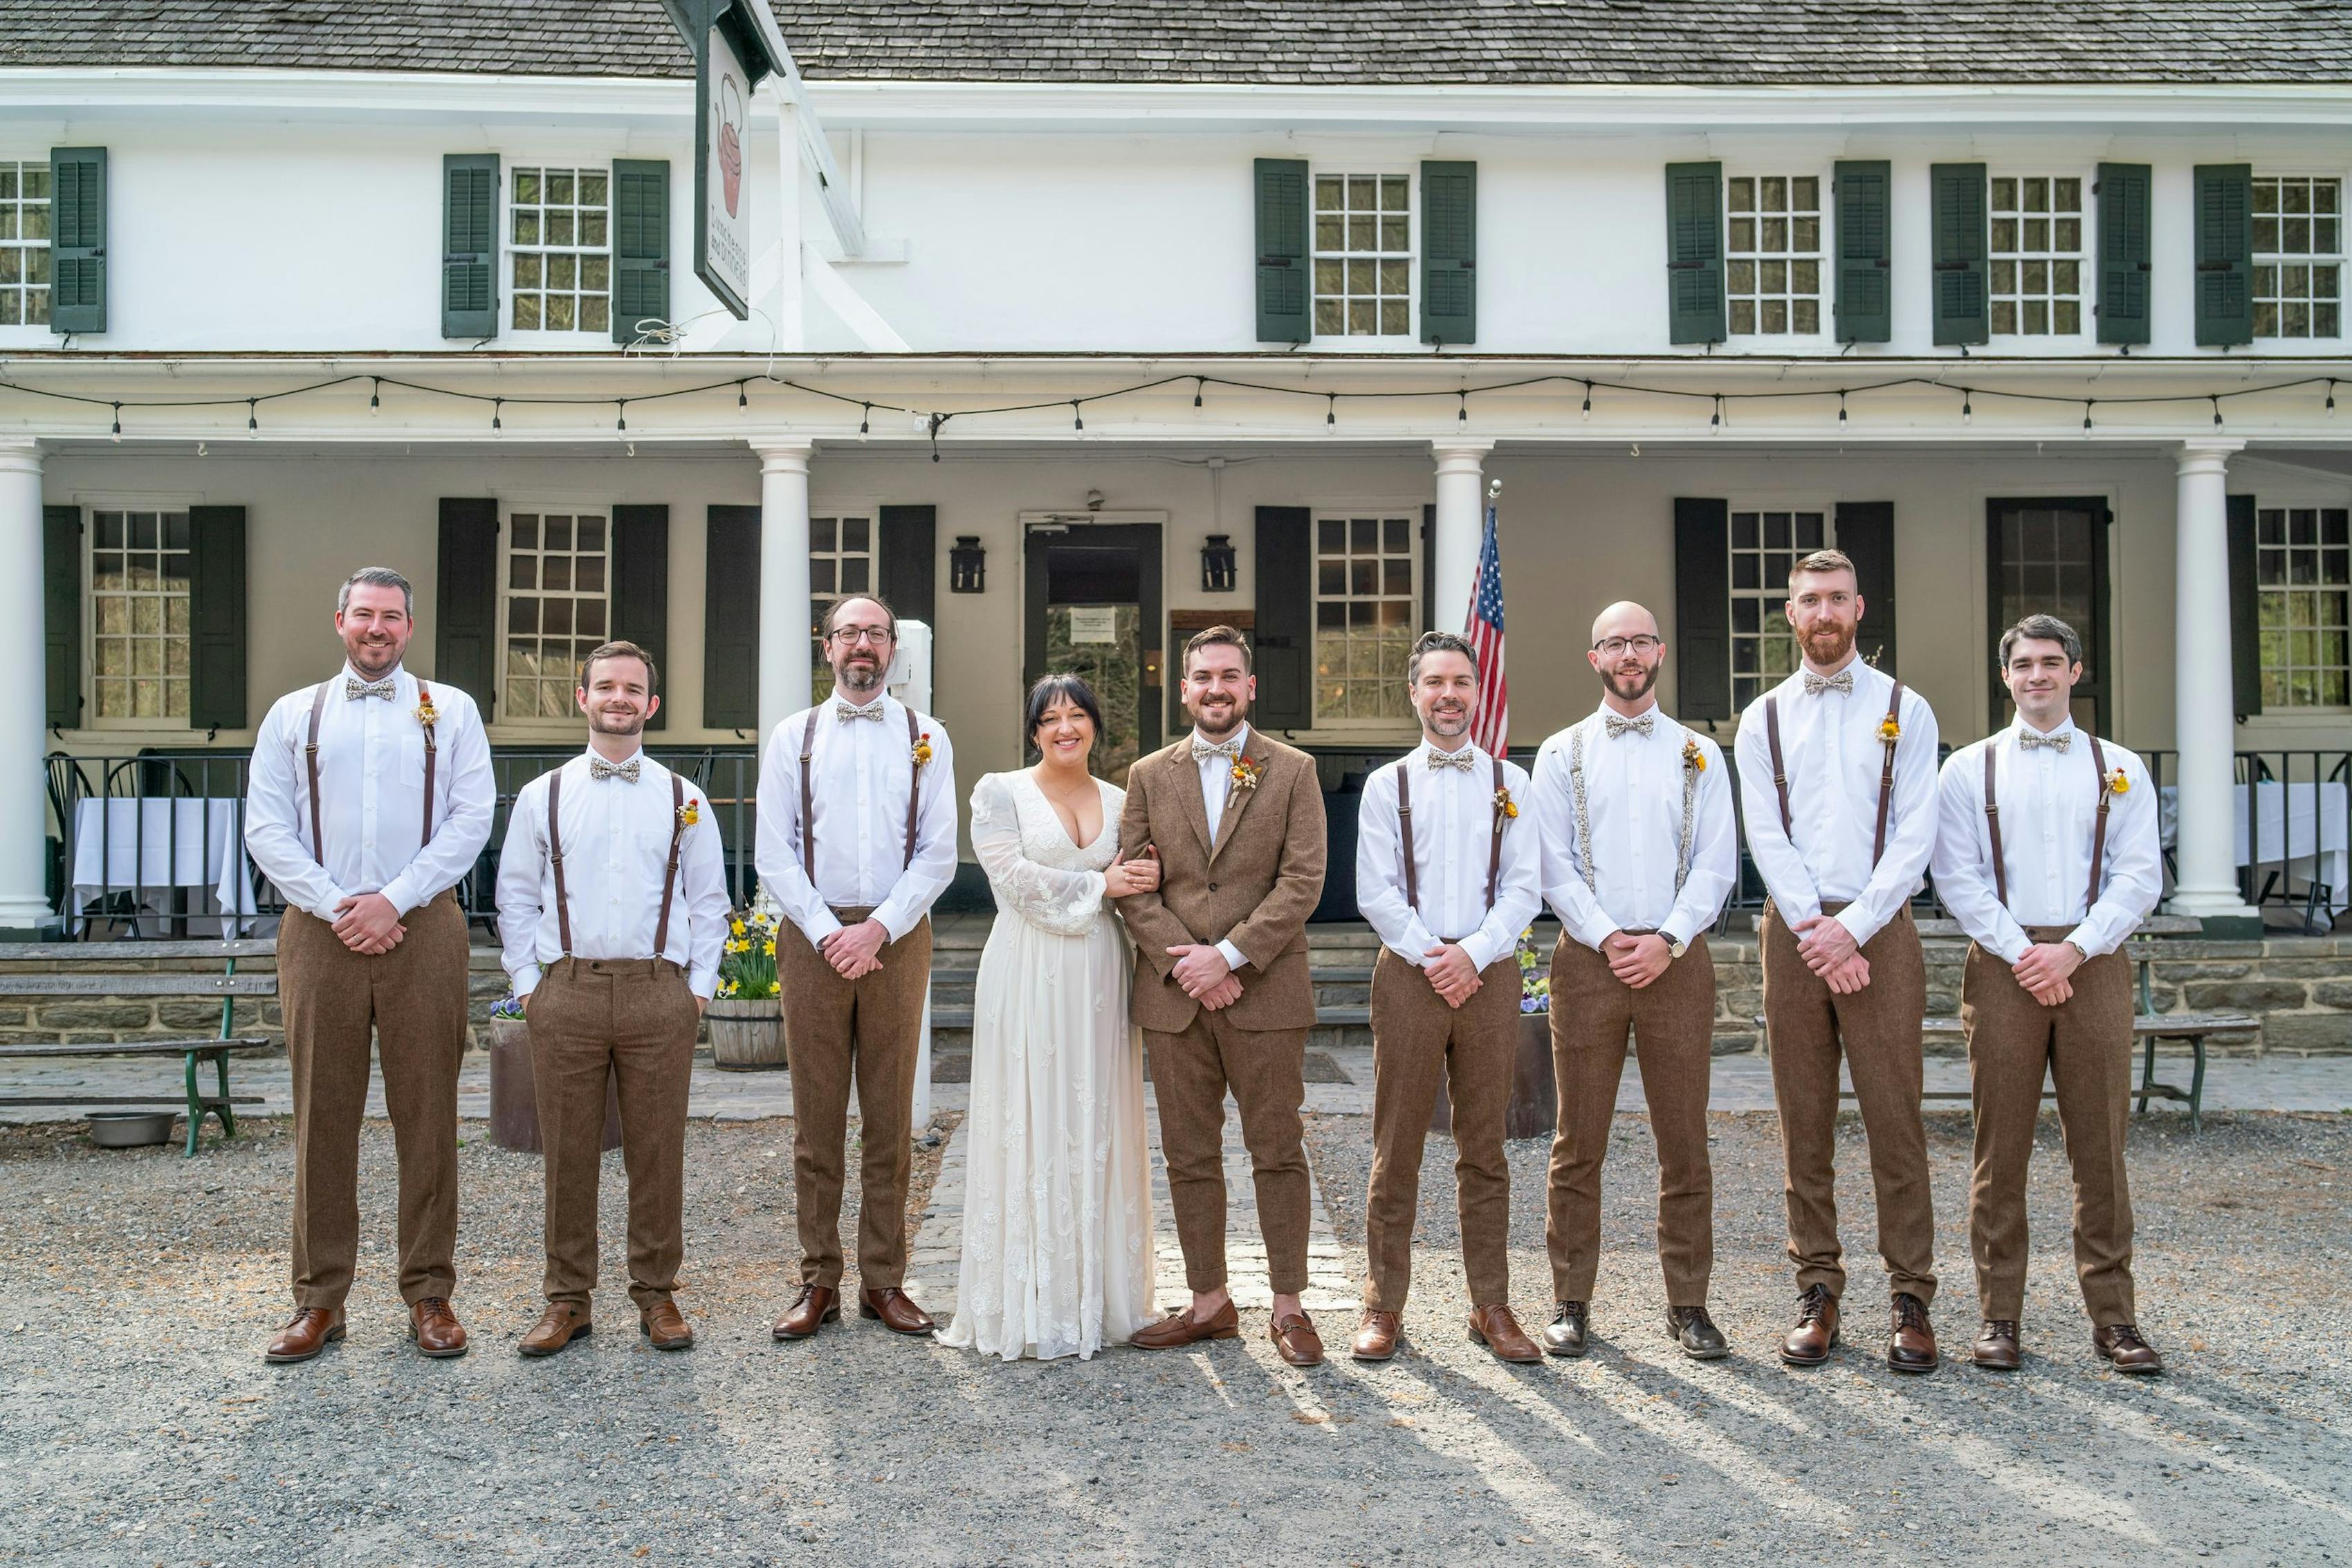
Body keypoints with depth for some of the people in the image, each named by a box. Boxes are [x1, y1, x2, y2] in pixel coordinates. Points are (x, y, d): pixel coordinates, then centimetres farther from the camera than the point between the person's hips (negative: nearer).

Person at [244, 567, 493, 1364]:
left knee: (426, 1113, 1)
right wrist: (337, 908, -7)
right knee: (322, 1116, 3)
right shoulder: (293, 715, 14)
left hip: (422, 931, -1)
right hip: (320, 933, 1)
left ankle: (430, 1294, 8)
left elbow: (471, 820, 1)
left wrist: (394, 901, -9)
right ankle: (319, 1299, 11)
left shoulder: (450, 711, 10)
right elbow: (266, 829, 6)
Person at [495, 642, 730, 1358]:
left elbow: (708, 902, 11)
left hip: (660, 994, 0)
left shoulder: (682, 798, 10)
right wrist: (529, 985, 3)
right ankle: (567, 1299, 15)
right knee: (568, 1152, 4)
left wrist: (698, 988, 3)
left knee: (657, 1152, 3)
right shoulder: (542, 796, 10)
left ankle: (656, 1293, 15)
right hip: (566, 993, 0)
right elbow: (516, 897, 11)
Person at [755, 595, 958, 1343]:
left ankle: (884, 1281, 10)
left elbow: (938, 853, 2)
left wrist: (878, 928, -10)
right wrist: (829, 934, -9)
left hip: (896, 937, 0)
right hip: (812, 937, 0)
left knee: (890, 1118, 3)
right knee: (817, 1117, 3)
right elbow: (774, 854, 2)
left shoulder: (925, 737, 8)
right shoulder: (794, 737, 8)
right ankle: (819, 1281, 10)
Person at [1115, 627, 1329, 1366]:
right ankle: (1210, 1302, 18)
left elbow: (1303, 880, -5)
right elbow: (1133, 887, 3)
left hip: (1267, 992, -2)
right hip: (1174, 997, 2)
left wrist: (1229, 954, -14)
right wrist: (1185, 965, -9)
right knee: (1190, 1157, 8)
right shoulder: (1149, 776, 10)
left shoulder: (1293, 771, 3)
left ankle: (1288, 1307, 14)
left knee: (1278, 1153, 3)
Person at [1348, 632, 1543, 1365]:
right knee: (1396, 1148, 1)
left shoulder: (1510, 781, 10)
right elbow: (1375, 894, 1)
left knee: (1484, 1149, 6)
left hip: (1489, 972, 1)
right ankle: (1384, 1305, 9)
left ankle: (1491, 1306, 13)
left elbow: (1522, 888, 3)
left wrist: (1473, 954, -10)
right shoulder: (1386, 784, 7)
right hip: (1409, 970, -1)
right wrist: (1432, 960, -8)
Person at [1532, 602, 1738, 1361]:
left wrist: (1667, 941, -9)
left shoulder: (1699, 754, 11)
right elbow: (1553, 864, 2)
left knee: (1685, 1146, 3)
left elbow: (1716, 863, 4)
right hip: (1587, 959, -1)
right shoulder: (1562, 753, 9)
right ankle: (1571, 1303, 10)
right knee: (1579, 1145, 2)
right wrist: (1606, 937, -10)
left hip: (1676, 960, 1)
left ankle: (1688, 1305, 12)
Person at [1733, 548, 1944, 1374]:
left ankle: (1911, 1298, 5)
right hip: (1794, 933, 2)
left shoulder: (1904, 710, 6)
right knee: (1805, 1124, 4)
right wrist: (1814, 930, -10)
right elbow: (1766, 835, 1)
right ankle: (1818, 1292, 12)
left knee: (1895, 1119, -2)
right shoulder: (1763, 718, 10)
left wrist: (1852, 929, -11)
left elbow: (1913, 836, -2)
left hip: (1879, 932, -1)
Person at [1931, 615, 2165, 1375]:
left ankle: (2112, 1315, 11)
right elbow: (1957, 876, 1)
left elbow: (2139, 875, 3)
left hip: (2093, 964, 1)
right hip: (2003, 966, -1)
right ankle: (1999, 1316, 8)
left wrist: (2074, 950, -10)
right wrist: (2022, 953, -10)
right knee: (2001, 1146, 1)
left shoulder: (2120, 768, 11)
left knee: (2100, 1142, 2)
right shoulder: (1969, 769, 8)